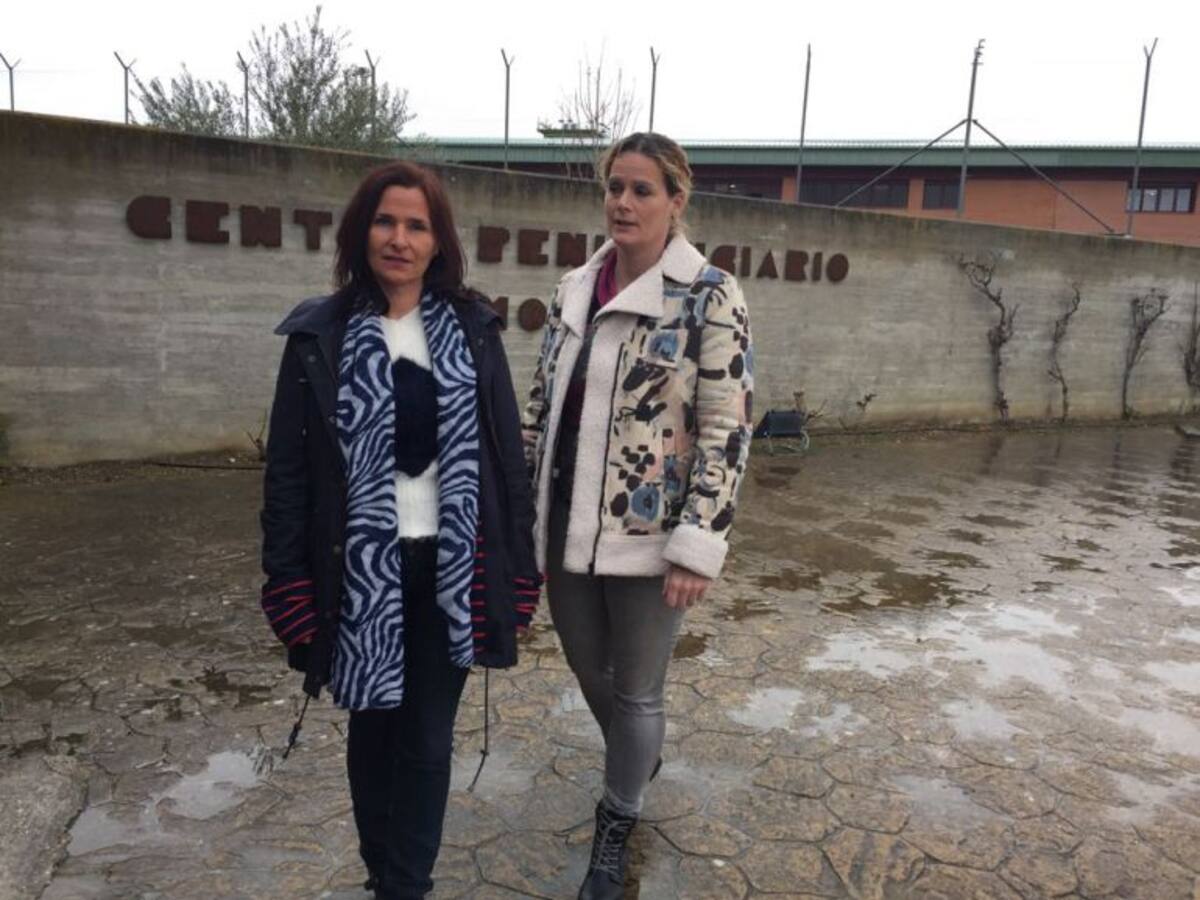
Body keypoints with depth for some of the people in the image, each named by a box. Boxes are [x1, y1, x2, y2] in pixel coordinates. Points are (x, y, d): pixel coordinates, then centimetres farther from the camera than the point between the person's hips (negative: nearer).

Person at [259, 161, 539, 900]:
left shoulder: (473, 328, 1)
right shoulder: (321, 335, -1)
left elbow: (507, 451, 2)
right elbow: (288, 465, -1)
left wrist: (517, 563, -1)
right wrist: (290, 578, -4)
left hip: (451, 567, 0)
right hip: (362, 569, 0)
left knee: (429, 740, 9)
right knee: (374, 730, 16)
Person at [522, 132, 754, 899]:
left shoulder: (710, 295, -10)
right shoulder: (575, 289, 6)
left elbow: (728, 428, -13)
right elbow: (543, 403, 12)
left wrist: (698, 544, -18)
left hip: (647, 534, -5)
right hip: (567, 530, 6)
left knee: (637, 689, 11)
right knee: (591, 675, 21)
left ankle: (618, 822, 37)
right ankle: (640, 758, 53)